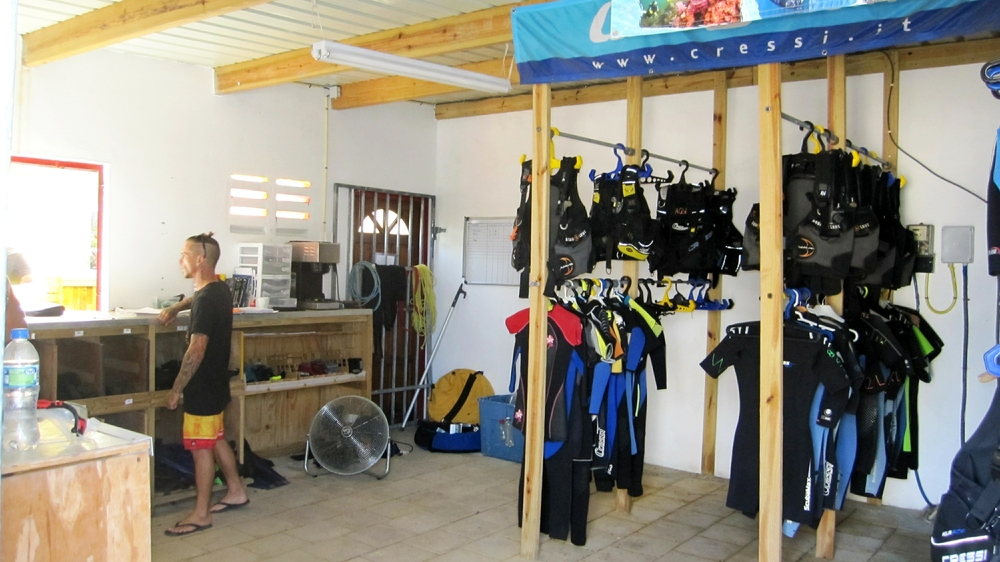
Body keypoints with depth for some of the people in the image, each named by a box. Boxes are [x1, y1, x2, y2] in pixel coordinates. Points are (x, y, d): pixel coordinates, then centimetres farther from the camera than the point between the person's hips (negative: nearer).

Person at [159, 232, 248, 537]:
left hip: (203, 387, -9)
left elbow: (196, 351, -24)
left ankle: (201, 514, 9)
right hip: (216, 383, 9)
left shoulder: (206, 300, -23)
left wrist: (176, 389, -17)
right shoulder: (219, 289, 7)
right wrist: (176, 307, 19)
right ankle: (236, 491, 32)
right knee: (216, 440, 20)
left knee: (201, 447, 0)